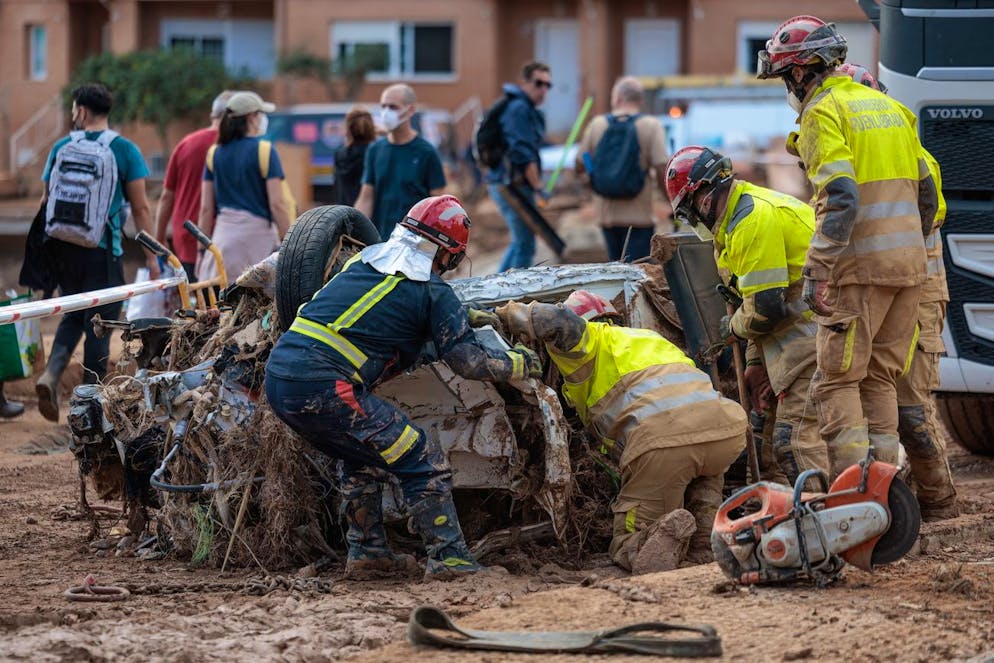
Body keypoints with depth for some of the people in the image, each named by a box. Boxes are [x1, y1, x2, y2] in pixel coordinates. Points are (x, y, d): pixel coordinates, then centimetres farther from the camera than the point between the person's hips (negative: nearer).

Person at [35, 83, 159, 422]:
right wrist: (151, 256, 1)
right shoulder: (124, 150, -3)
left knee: (73, 314, 20)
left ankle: (52, 373, -4)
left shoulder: (61, 148, 5)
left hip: (63, 247, 3)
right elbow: (140, 208, -4)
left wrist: (44, 243, 21)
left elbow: (46, 200, 9)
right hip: (102, 250, -3)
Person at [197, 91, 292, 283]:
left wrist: (202, 249, 13)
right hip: (257, 233, -4)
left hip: (223, 235, 4)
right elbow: (277, 204, -10)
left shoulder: (214, 154, 8)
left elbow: (206, 208, 8)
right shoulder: (265, 151, -6)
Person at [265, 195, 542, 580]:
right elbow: (469, 363, 1)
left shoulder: (364, 259, 20)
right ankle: (448, 557, 2)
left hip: (277, 377, 8)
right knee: (423, 461, 3)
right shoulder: (434, 293, 1)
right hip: (323, 387, -8)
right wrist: (521, 364, 18)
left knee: (363, 457, 29)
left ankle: (366, 553, 30)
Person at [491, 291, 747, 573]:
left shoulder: (594, 339, 19)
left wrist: (509, 313, 14)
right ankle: (705, 545, 13)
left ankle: (665, 531, -24)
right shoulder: (647, 337, 41)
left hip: (661, 438, -5)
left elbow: (561, 323, -2)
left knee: (626, 548, 9)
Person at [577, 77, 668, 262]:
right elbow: (661, 170, -14)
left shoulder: (597, 125, 1)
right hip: (639, 216, -4)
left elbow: (580, 166, 7)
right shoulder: (651, 126, -7)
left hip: (606, 215, 4)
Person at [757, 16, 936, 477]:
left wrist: (816, 272, -21)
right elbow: (926, 189, 19)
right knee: (882, 377, 14)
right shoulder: (886, 105, 17)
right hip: (909, 265, 8)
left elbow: (841, 198, -20)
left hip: (859, 266, -8)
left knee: (838, 380, -4)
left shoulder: (823, 113, -8)